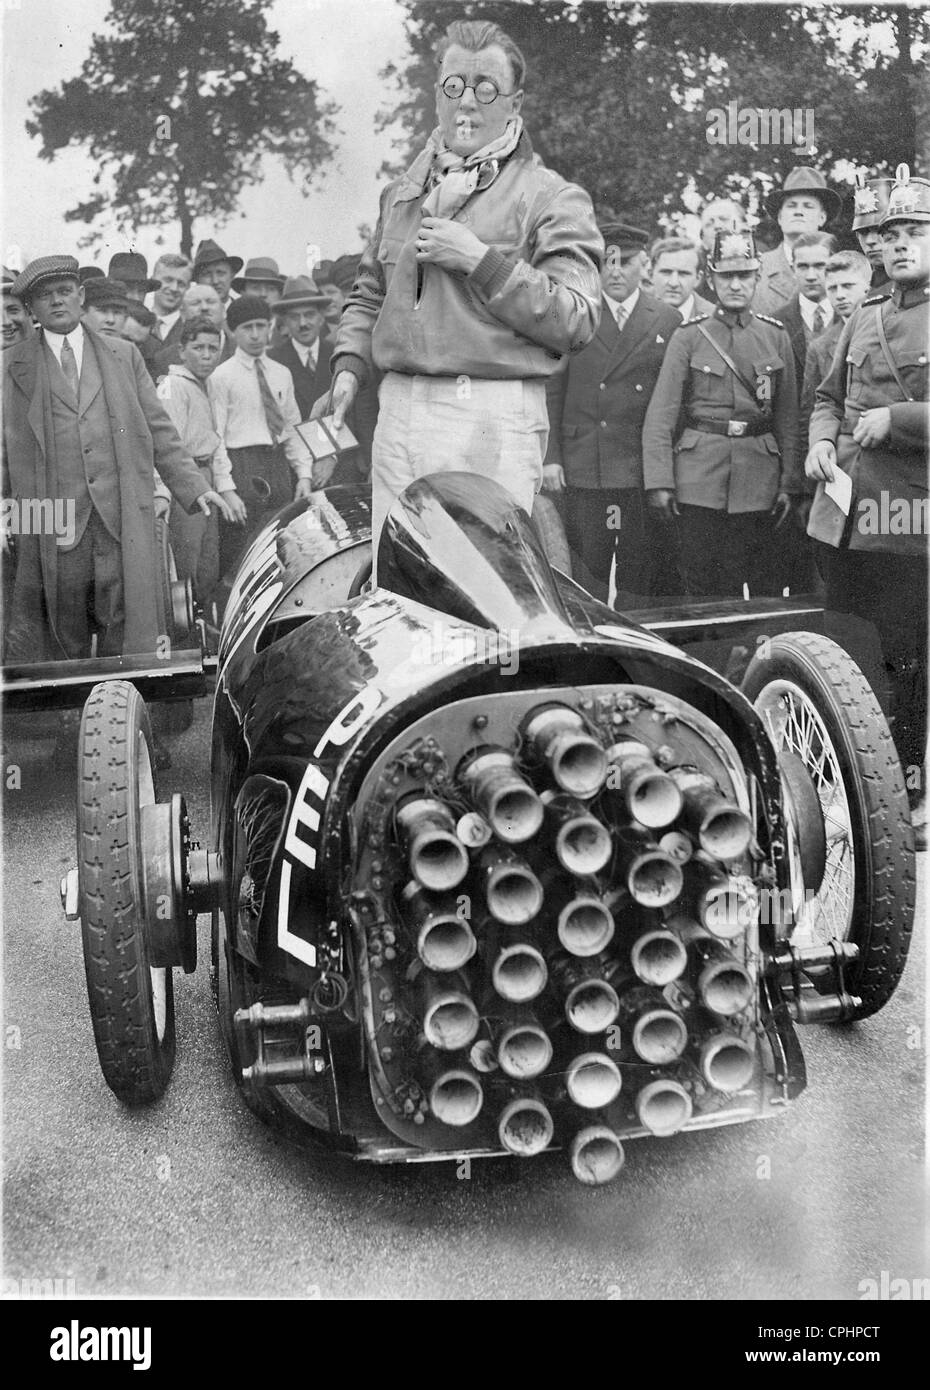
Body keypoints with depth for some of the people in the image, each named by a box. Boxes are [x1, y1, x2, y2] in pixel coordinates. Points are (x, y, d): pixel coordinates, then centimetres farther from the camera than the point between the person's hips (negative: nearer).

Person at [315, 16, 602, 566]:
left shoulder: (553, 198, 0)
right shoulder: (403, 192, 20)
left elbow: (577, 321, -11)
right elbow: (368, 294, 27)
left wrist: (482, 260, -13)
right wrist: (350, 367, 10)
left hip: (495, 419, -6)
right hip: (399, 412, 6)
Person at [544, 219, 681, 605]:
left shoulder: (667, 320, 8)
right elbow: (552, 391, 6)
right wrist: (551, 456, -2)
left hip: (644, 470, 0)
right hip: (583, 469, 0)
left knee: (638, 571, 3)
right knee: (586, 573, 0)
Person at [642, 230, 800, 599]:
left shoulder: (776, 337, 9)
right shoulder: (688, 337, 2)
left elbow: (787, 416, 11)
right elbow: (661, 415, -1)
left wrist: (788, 484, 6)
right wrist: (659, 482, -9)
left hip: (757, 478, 2)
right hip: (699, 478, -2)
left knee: (747, 587, 3)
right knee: (700, 586, 0)